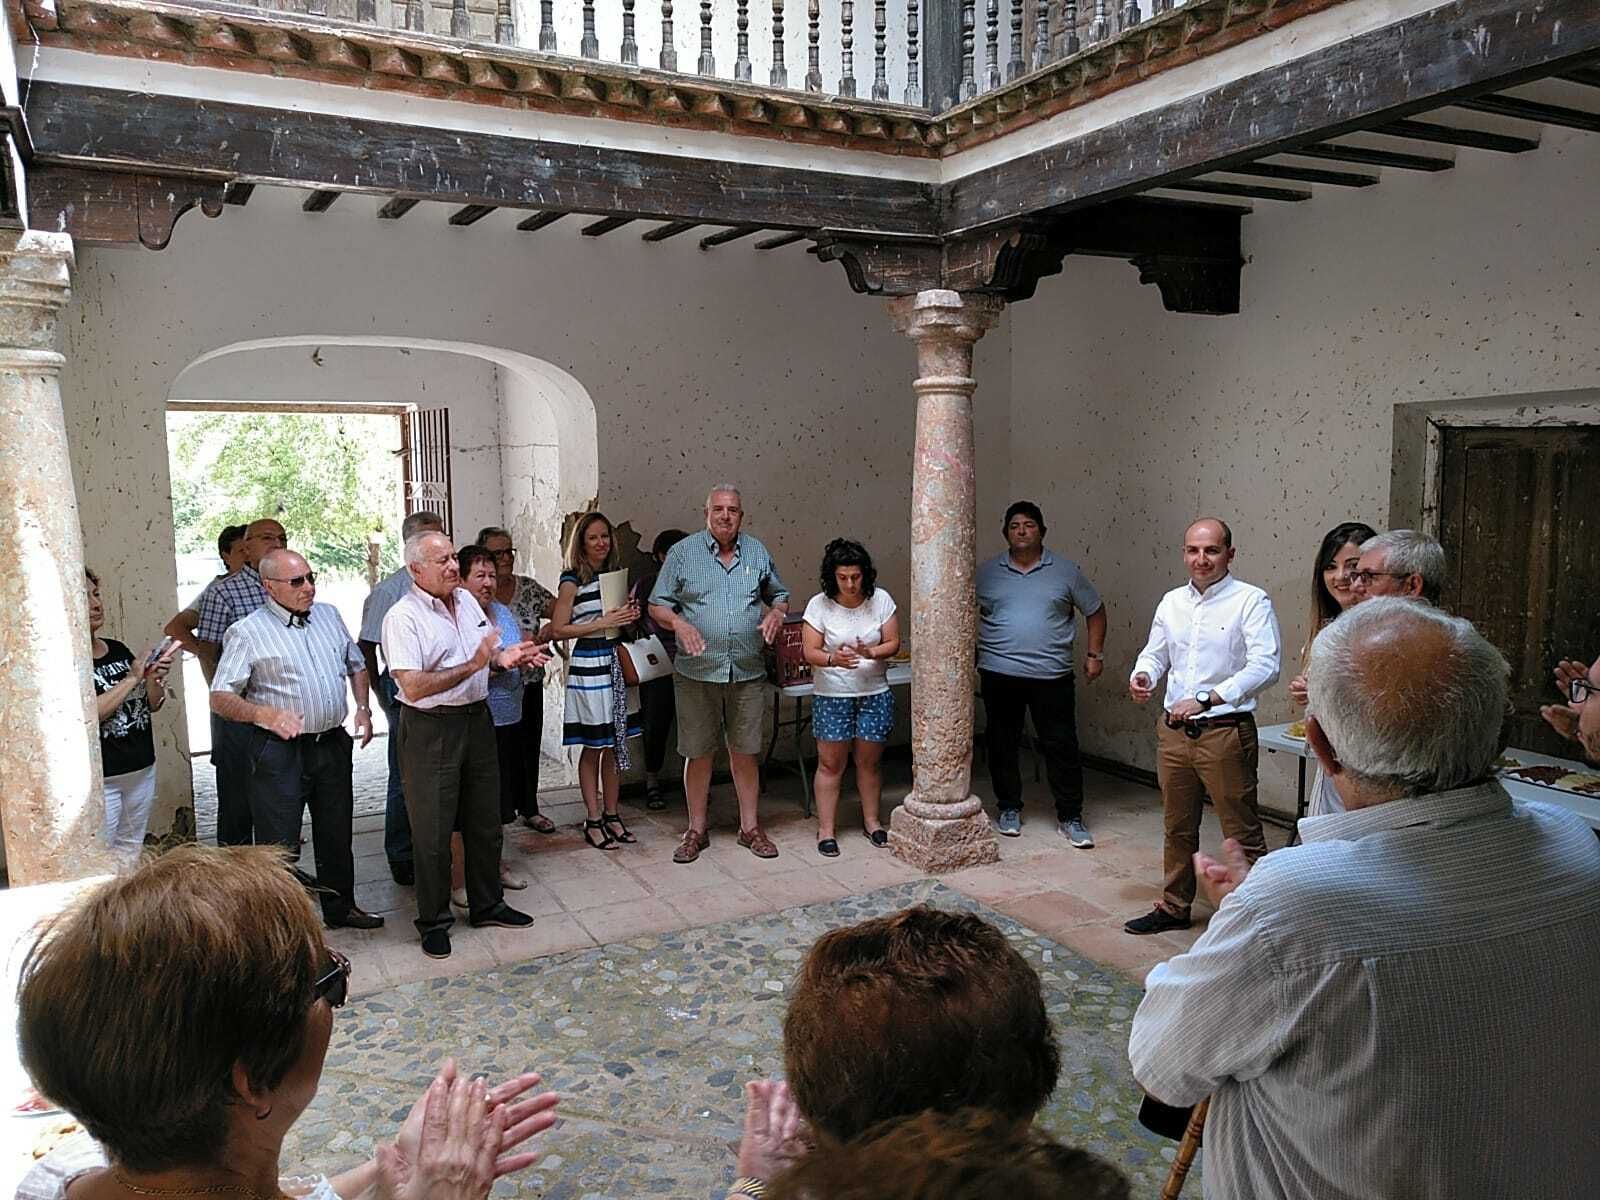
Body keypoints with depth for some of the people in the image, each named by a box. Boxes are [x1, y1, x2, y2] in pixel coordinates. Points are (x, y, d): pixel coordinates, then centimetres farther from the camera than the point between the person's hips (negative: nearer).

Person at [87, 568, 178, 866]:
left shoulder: (118, 649, 9)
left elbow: (153, 705, 14)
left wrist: (154, 679, -6)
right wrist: (132, 678, -17)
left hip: (142, 769, 7)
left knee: (130, 853, 15)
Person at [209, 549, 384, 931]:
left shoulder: (329, 615, 8)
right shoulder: (248, 632, -10)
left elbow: (356, 664, 21)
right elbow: (220, 698, -14)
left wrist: (363, 707, 5)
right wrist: (266, 715, -31)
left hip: (333, 743, 6)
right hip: (279, 752, -6)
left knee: (336, 832, 18)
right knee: (279, 843, 0)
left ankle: (341, 907, 34)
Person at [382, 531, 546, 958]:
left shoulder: (466, 599, 6)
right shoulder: (403, 617, -17)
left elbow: (487, 650, 20)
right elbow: (413, 687, -25)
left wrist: (505, 656, -3)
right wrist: (472, 666, -27)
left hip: (477, 719, 7)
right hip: (431, 728, -7)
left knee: (485, 821, 17)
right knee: (433, 831, 3)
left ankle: (487, 903, 34)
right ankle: (433, 921, 20)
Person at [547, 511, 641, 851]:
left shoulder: (615, 575, 11)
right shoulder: (572, 580, -7)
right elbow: (557, 629, -11)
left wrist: (629, 616, 2)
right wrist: (602, 623, -16)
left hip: (617, 664, 6)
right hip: (589, 666, -6)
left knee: (614, 745, 11)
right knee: (593, 747, 2)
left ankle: (612, 815, 22)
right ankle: (593, 821, 12)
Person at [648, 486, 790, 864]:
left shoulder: (757, 552, 8)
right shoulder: (682, 552, 0)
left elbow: (779, 594, 19)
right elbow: (657, 605, 1)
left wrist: (777, 612, -3)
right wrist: (679, 623, -19)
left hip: (748, 673, 2)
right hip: (697, 673, -2)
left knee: (745, 752, 9)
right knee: (698, 753, 6)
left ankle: (750, 827, 21)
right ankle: (697, 830, 20)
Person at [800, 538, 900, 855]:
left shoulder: (881, 600, -4)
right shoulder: (819, 605, -9)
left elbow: (893, 644, -3)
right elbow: (810, 651, -9)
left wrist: (872, 653, -23)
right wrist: (832, 659, -30)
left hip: (874, 694, 2)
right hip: (832, 696, -2)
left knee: (870, 761, 12)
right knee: (830, 764, 2)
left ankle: (872, 820, 29)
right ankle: (825, 830, 11)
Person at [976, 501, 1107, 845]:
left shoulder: (1066, 571, 4)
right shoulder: (987, 573, 5)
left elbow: (1094, 611, 10)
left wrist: (1095, 654, 3)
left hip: (1052, 675, -1)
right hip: (999, 674, 1)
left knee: (1061, 746, 1)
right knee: (1002, 745, 9)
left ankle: (1070, 817, 11)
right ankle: (1009, 808, 24)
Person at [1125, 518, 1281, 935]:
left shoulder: (1251, 601, -9)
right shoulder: (1171, 602, 11)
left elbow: (1265, 666, -19)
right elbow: (1155, 653, 21)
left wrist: (1205, 699, -26)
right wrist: (1143, 675, -3)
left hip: (1226, 732, -6)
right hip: (1174, 730, 6)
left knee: (1242, 831, 0)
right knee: (1177, 827, 18)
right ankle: (1173, 907, 33)